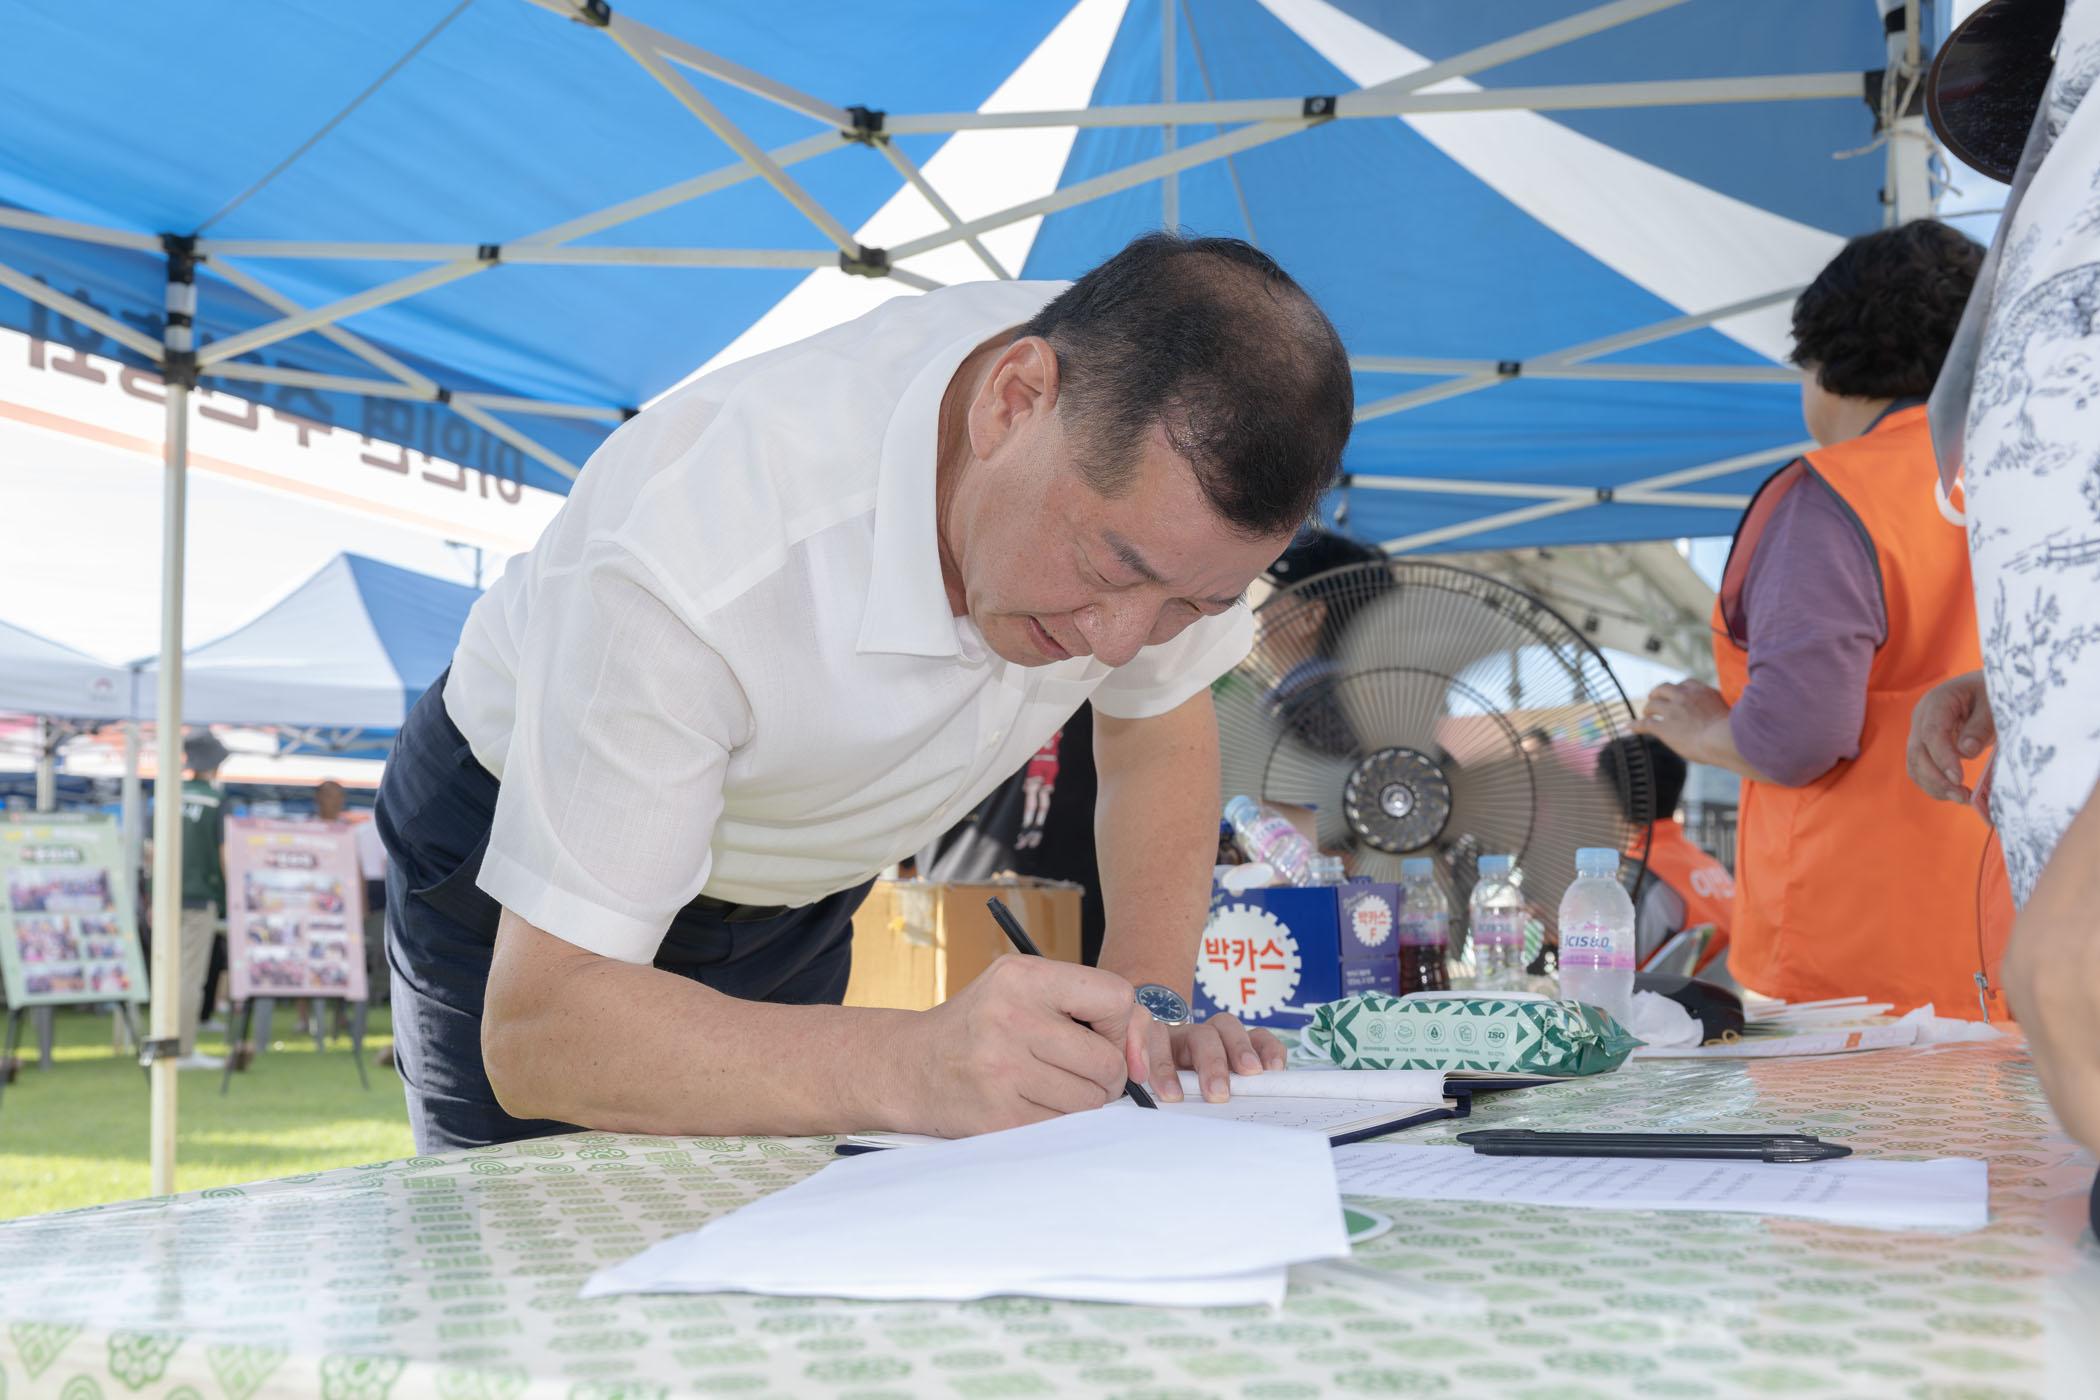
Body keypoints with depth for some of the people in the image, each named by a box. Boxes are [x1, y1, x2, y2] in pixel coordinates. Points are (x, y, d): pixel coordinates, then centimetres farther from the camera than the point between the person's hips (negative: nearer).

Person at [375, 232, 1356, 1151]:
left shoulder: (1155, 435, -25)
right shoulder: (695, 552, -42)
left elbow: (1163, 734, -6)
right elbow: (538, 1025, -40)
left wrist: (1148, 993, -23)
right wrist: (909, 1067, -55)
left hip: (794, 889, 4)